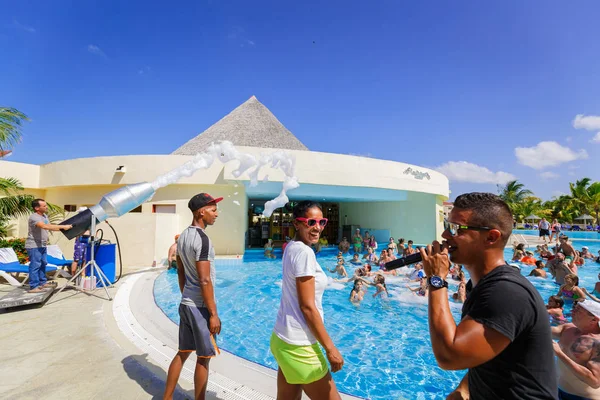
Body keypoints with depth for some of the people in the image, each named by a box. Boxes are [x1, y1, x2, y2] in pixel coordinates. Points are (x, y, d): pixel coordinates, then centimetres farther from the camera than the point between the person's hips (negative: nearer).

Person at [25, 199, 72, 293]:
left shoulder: (44, 216, 10)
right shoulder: (34, 217, -20)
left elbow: (50, 227, 15)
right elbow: (45, 226, -35)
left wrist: (63, 229, 1)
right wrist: (62, 226, -38)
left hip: (42, 245, 9)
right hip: (34, 246, -9)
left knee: (43, 264, 16)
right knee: (35, 265, -6)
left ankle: (42, 282, 27)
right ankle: (33, 287, 1)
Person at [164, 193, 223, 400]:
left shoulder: (183, 236, 8)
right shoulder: (202, 239, -21)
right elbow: (205, 281, -23)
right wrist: (213, 314, -17)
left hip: (186, 304, 9)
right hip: (200, 306, -9)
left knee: (183, 353, 21)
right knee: (203, 358, 8)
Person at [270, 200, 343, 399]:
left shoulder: (291, 247, 7)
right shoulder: (304, 252, -20)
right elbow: (307, 307, -20)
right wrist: (330, 348, -13)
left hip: (283, 338, 9)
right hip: (298, 345, -9)